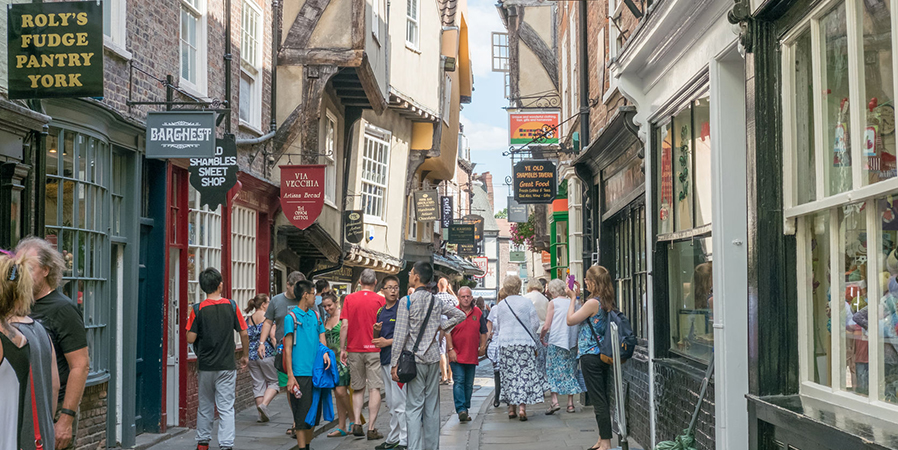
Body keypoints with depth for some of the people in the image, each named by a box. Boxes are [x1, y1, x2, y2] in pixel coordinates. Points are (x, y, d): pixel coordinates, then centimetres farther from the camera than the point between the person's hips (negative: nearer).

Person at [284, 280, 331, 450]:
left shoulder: (315, 315, 13)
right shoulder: (291, 317, -5)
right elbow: (288, 348, -7)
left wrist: (324, 352, -8)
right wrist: (290, 376, -12)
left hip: (316, 372, 6)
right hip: (300, 373, -6)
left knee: (313, 412, 11)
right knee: (302, 416, -4)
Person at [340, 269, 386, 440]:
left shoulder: (350, 299, 2)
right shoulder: (379, 300, -3)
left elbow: (344, 325, -2)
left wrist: (342, 349, 5)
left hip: (354, 349, 2)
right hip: (374, 349, -2)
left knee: (357, 388, 14)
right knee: (374, 388, 0)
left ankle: (357, 423, 6)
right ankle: (371, 428, -2)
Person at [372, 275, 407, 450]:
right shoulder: (381, 311, 16)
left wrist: (388, 342, -14)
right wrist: (377, 331, 1)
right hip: (384, 359, 8)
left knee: (399, 402, -8)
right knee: (391, 403, 15)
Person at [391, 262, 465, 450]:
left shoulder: (407, 301, -9)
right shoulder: (437, 302, 7)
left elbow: (400, 335, -11)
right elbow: (460, 315, 19)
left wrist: (394, 363, -8)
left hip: (414, 359, -5)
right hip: (433, 358, 5)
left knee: (414, 407, -5)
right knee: (432, 406, 11)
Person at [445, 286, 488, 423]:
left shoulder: (478, 313, 8)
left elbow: (483, 332, 15)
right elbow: (448, 332, -4)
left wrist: (482, 347, 4)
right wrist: (451, 349, -10)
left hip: (472, 354, 4)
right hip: (456, 355, -4)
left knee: (469, 384, 10)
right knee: (459, 381, -11)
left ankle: (466, 409, 20)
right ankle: (461, 409, -14)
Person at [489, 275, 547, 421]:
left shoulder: (500, 305, 4)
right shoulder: (527, 302, -2)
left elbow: (496, 326, 13)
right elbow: (535, 324, 1)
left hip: (505, 344, 2)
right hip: (525, 343, -2)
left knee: (509, 375, 7)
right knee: (525, 373, -1)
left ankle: (512, 408, 9)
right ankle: (522, 406, -12)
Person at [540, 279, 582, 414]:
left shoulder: (553, 303, -5)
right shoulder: (572, 302, 8)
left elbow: (546, 326, -5)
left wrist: (541, 337, 11)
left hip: (556, 341, -4)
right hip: (572, 341, 5)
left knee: (554, 371, 0)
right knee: (570, 371, 8)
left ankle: (554, 401, -13)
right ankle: (570, 403, 7)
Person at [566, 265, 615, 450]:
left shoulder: (592, 303, -18)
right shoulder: (607, 302, 7)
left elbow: (570, 320, -11)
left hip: (591, 356, -9)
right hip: (603, 355, 9)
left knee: (598, 400, -5)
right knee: (602, 399, 14)